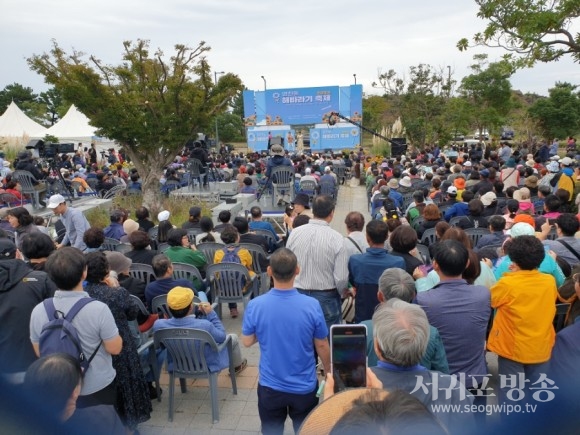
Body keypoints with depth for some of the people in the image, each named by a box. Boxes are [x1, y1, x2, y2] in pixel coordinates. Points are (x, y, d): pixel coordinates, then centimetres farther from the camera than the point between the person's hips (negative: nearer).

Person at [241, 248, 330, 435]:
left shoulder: (255, 305, -20)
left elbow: (247, 342, -4)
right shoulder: (312, 305, -21)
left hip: (270, 387, 0)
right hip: (304, 387, 0)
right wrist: (329, 373, 10)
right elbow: (322, 346, -8)